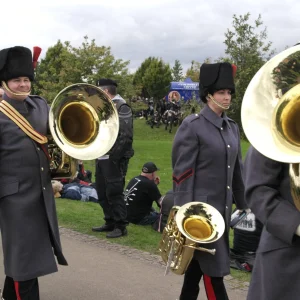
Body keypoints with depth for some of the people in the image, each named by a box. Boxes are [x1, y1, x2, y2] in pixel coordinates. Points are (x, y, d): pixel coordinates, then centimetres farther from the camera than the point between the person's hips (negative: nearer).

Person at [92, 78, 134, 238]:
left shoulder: (121, 107, -12)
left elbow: (126, 135, -19)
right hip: (101, 158, 10)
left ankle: (120, 226, 6)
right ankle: (110, 222, 26)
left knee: (114, 193, -4)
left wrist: (114, 156, -20)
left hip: (113, 159, -9)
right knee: (102, 192, 14)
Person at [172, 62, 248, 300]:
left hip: (223, 210, 7)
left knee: (197, 264, 18)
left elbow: (237, 171, 16)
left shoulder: (232, 127, 10)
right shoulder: (192, 126, -11)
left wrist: (244, 206, 16)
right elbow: (182, 174, -13)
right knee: (214, 271, -2)